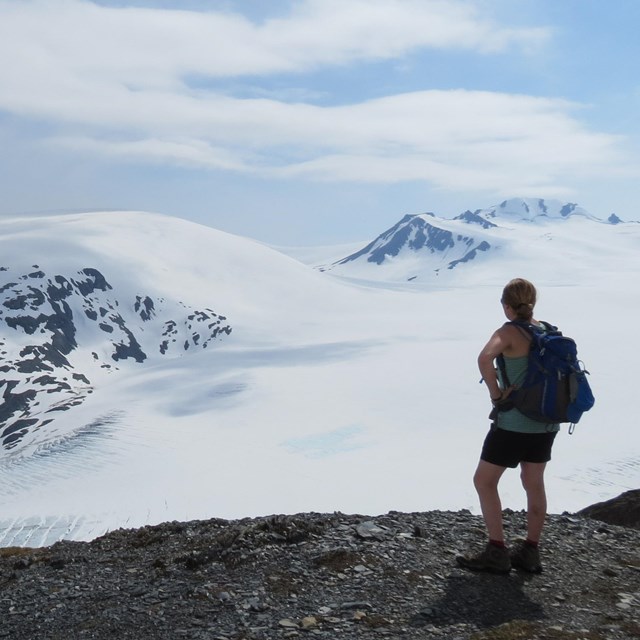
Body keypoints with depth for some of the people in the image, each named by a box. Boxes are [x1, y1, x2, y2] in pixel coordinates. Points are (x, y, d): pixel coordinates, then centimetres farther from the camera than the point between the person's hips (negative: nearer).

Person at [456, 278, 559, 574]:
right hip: (546, 422, 7)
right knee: (534, 483, 17)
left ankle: (497, 553, 7)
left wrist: (496, 393, -20)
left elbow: (484, 358, -32)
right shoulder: (547, 332, 6)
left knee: (484, 481, 6)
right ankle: (530, 553, 25)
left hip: (514, 422, -7)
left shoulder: (509, 331, -14)